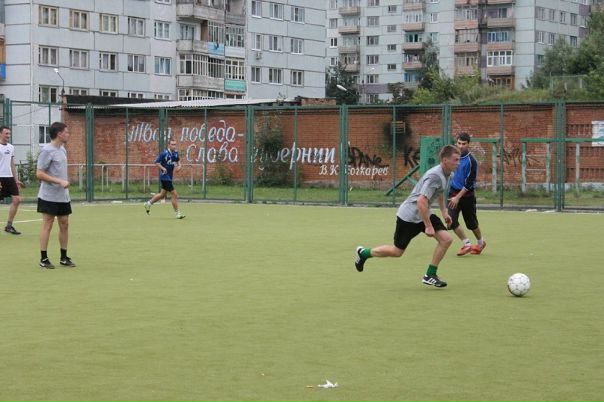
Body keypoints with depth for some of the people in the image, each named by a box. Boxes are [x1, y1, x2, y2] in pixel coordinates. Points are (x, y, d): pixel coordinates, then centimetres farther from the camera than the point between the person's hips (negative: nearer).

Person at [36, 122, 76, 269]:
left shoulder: (62, 150, 12)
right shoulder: (47, 151, -14)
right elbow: (39, 174, -18)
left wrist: (66, 182, 11)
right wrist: (60, 181, -22)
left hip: (63, 196, 8)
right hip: (49, 196, -8)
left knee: (64, 224, 8)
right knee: (47, 225, -3)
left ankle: (64, 257, 17)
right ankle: (43, 259, 4)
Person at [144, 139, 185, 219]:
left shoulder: (176, 153, 3)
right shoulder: (164, 154, -16)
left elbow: (178, 160, 22)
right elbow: (157, 162, -11)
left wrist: (179, 165, 2)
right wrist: (163, 168, -23)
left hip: (169, 177, 8)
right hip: (165, 177, -8)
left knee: (163, 194, 20)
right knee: (174, 194, -8)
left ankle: (149, 203, 37)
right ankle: (177, 213, 1)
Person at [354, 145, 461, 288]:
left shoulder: (445, 175, 2)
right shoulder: (434, 176, -28)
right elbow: (421, 201, -33)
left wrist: (444, 211, 22)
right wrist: (428, 226, -29)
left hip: (423, 214, 8)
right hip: (409, 215, -8)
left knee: (446, 239, -8)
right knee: (397, 251, 4)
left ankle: (430, 275, 2)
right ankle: (363, 253, 27)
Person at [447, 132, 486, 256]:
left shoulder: (471, 161, -16)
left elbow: (470, 183, -18)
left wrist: (458, 197, -21)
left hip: (467, 195, -5)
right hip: (453, 193, 5)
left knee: (471, 222, 10)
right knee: (452, 220, -12)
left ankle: (480, 242, 35)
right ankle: (466, 244, -2)